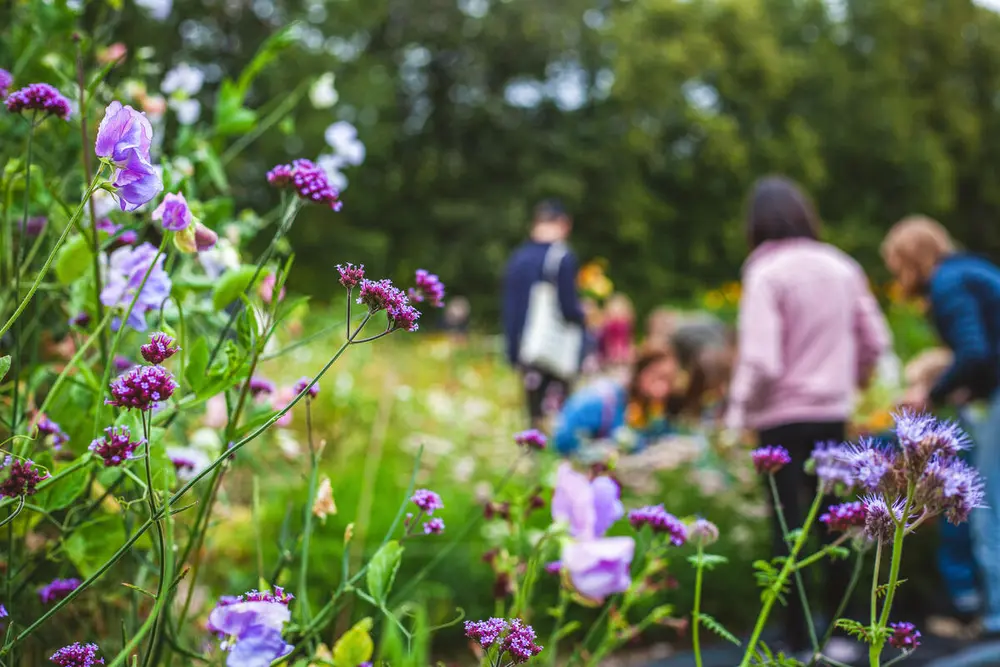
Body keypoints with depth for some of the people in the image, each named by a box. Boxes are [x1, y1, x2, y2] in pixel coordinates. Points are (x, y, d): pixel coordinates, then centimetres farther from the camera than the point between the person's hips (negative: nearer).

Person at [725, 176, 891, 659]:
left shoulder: (766, 272, -13)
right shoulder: (842, 267, 3)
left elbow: (762, 361, -20)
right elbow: (876, 341, 6)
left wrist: (740, 412, -7)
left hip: (783, 416, -5)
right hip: (832, 413, 5)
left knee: (789, 526, 3)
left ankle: (798, 643, 7)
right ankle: (840, 635, 23)